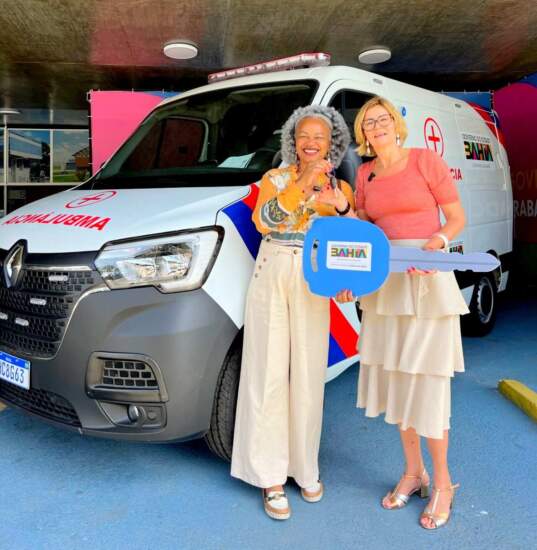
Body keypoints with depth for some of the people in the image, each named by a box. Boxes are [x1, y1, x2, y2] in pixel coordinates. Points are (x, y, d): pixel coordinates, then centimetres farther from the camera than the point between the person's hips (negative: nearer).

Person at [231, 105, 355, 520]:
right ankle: (271, 478, 8)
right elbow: (263, 221, -14)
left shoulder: (341, 189, 10)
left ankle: (306, 469, 23)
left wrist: (337, 203, -11)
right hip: (271, 279, -1)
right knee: (269, 376, -1)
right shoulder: (276, 178, 6)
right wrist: (303, 184, -20)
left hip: (313, 287, 2)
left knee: (308, 377, 5)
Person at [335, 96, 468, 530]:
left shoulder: (425, 160, -3)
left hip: (428, 282, -5)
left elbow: (457, 218, 0)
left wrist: (436, 242, -19)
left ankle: (442, 483, 16)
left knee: (426, 381, -4)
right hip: (382, 282, 6)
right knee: (393, 378, 10)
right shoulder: (365, 174, 11)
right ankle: (414, 473, 28)